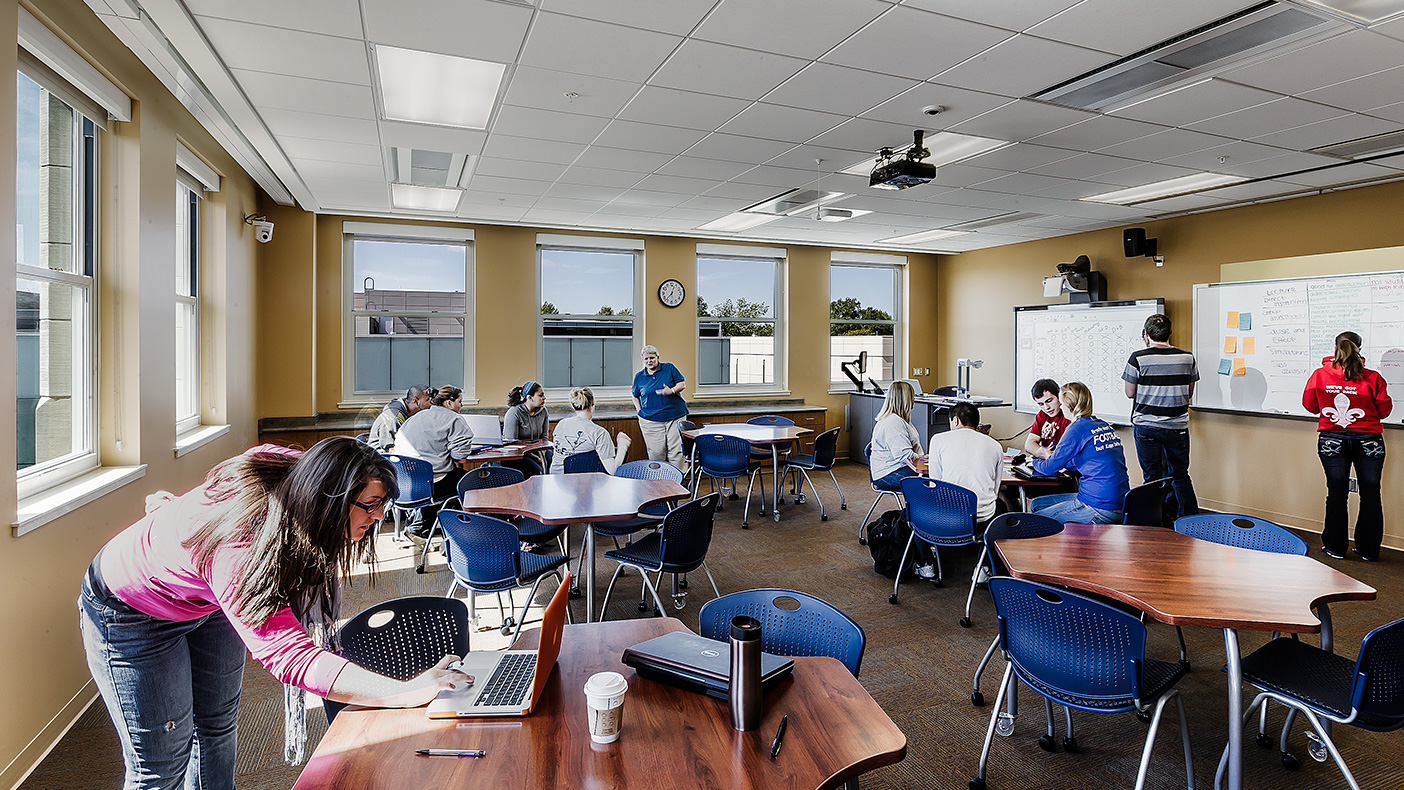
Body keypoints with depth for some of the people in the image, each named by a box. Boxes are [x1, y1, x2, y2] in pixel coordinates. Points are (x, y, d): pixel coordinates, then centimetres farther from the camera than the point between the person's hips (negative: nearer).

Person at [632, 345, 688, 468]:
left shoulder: (669, 368, 4)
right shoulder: (639, 376, 10)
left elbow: (683, 384, 2)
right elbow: (635, 396, 22)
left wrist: (672, 391, -17)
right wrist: (640, 411, 9)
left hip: (675, 416, -1)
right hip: (651, 420, 1)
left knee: (675, 451, -4)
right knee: (656, 453, -2)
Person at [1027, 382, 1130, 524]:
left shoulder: (1078, 428, -14)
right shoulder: (1106, 426, 11)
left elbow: (1051, 468, -7)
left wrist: (1035, 462, 15)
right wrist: (1050, 456, 28)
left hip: (1100, 510, -9)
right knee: (1036, 504, 16)